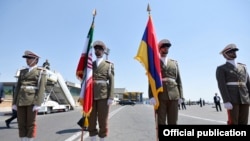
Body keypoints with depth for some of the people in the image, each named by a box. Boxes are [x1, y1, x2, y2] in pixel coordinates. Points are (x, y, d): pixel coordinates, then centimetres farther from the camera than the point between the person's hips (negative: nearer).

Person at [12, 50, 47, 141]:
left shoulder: (41, 71, 0)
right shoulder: (22, 71, 18)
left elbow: (41, 87, -9)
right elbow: (18, 87, 14)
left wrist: (38, 103, -17)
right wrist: (14, 102, 7)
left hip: (33, 100, -5)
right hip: (21, 100, 6)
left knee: (30, 123, -1)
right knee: (21, 123, 7)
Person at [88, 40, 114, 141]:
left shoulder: (109, 65, 9)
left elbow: (111, 81, -1)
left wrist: (111, 97, -10)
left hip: (103, 95, -2)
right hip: (90, 95, 3)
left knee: (103, 121, 2)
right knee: (91, 120, 6)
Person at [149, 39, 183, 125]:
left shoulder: (174, 63, 18)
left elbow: (178, 80, 14)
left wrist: (180, 95, 5)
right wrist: (151, 96, -10)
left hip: (173, 96, 3)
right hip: (160, 96, -2)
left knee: (173, 122, 5)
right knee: (161, 122, 0)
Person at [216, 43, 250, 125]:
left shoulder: (243, 67, 20)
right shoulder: (221, 69, 1)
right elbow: (221, 86, -10)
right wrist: (226, 101, -20)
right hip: (231, 99, -5)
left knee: (243, 123, 4)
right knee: (233, 123, -7)